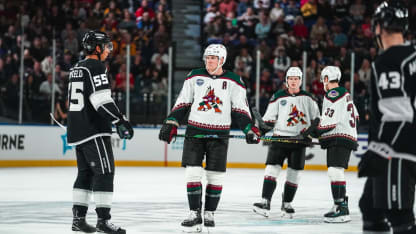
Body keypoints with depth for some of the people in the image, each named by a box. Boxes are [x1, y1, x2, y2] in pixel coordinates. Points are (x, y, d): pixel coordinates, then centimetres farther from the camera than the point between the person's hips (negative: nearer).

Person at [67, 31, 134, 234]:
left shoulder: (77, 69, 17)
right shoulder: (96, 67, -12)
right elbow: (102, 100, -22)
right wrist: (120, 121, -22)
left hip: (77, 130, 10)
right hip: (94, 130, -10)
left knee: (85, 172, 15)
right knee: (105, 171, -8)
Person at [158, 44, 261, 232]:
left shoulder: (233, 82, 2)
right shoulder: (194, 77, 6)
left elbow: (240, 110, 4)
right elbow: (182, 104, 8)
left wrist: (250, 129, -8)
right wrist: (170, 124, 0)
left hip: (219, 135, -1)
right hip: (194, 131, 1)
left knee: (215, 176, 0)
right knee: (192, 172, -7)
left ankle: (209, 213, 15)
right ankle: (195, 215, -2)